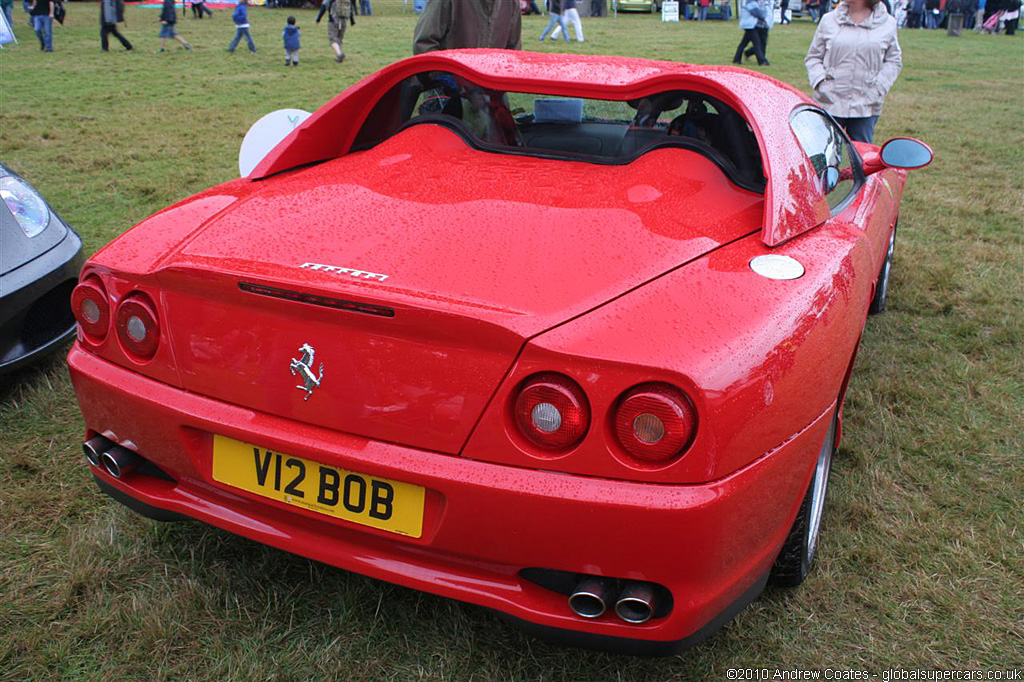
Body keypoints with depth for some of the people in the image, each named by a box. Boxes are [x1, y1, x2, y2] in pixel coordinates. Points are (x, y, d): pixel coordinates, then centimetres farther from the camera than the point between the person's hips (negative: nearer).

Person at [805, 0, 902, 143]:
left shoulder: (888, 24, 6)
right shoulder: (829, 20, 5)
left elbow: (894, 61, 11)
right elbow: (813, 57, 10)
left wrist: (877, 89, -4)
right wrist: (820, 82, -7)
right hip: (829, 104, 0)